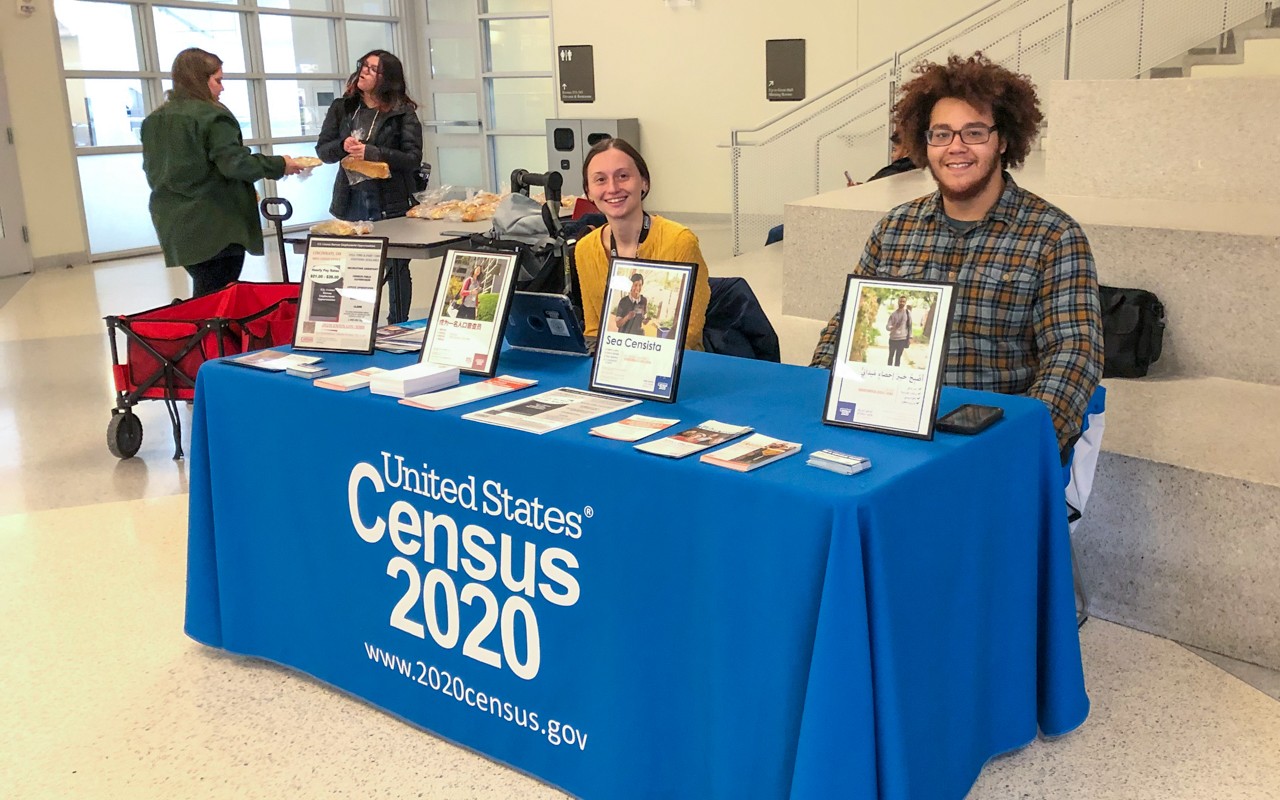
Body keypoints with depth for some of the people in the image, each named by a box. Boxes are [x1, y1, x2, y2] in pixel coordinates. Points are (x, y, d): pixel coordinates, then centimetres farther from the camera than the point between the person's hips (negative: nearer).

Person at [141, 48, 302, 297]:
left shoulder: (154, 120, 11)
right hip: (216, 227, -7)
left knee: (202, 296, 15)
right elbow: (235, 163, -17)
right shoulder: (212, 116, -11)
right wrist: (279, 165, -5)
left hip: (174, 227, 7)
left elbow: (153, 170, 17)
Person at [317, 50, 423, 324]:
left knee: (396, 268, 7)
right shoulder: (342, 108, 9)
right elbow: (322, 150, 9)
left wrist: (371, 152, -19)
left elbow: (413, 157, -9)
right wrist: (343, 146, -12)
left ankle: (398, 327, 19)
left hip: (390, 202, -3)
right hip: (351, 201, 3)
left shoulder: (402, 113, -2)